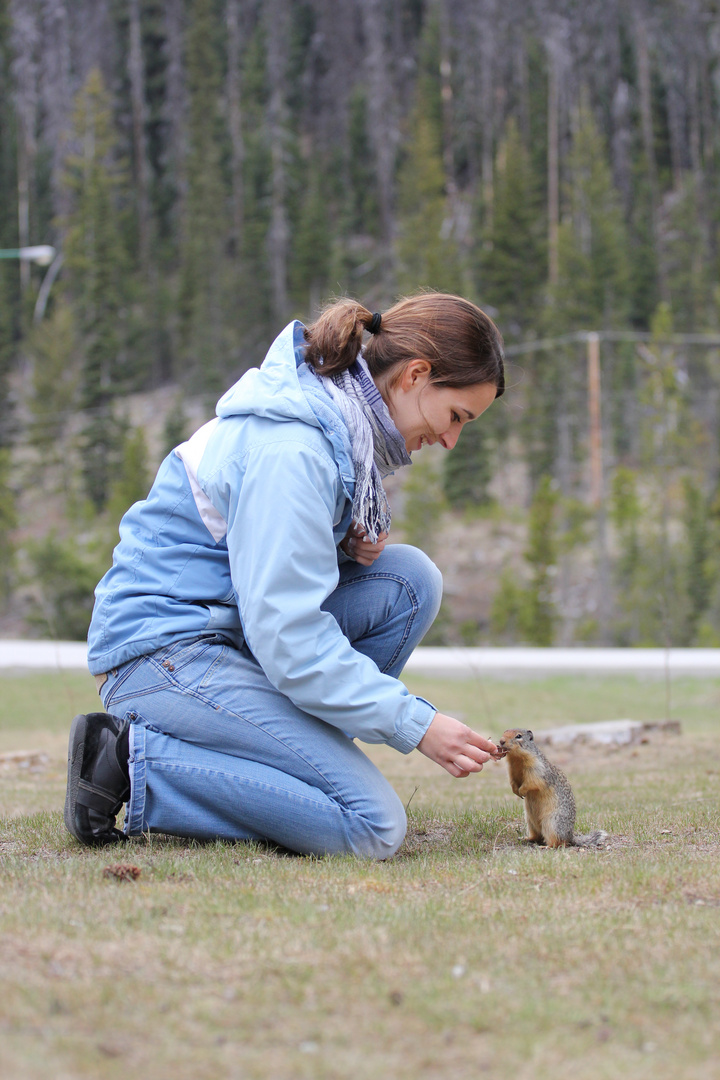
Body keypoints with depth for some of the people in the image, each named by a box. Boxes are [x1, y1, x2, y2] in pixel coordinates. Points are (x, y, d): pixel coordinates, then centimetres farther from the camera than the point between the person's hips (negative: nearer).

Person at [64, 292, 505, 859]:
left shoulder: (337, 419, 9)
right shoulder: (290, 447, -22)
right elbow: (287, 635, -25)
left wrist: (352, 544, 2)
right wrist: (415, 723, -21)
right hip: (166, 653, -10)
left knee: (410, 577, -2)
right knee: (372, 827, -18)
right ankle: (134, 764, -11)